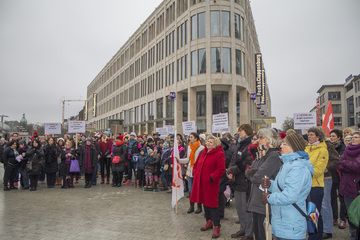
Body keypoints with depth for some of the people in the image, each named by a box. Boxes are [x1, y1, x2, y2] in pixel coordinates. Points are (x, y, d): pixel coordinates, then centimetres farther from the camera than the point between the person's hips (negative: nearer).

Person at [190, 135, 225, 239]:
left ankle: (216, 226, 9)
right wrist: (195, 172, 9)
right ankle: (209, 221, 34)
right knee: (204, 201, 17)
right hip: (200, 181, 8)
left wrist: (212, 177, -21)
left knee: (212, 203, -3)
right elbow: (197, 163, 22)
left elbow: (221, 169, -18)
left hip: (211, 183, -7)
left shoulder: (219, 154, -12)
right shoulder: (204, 152, 11)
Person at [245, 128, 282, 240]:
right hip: (256, 200, 8)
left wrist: (251, 175, -1)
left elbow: (258, 177, -22)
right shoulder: (260, 154, 14)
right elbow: (247, 172, 8)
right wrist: (255, 171, -12)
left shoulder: (274, 155, -15)